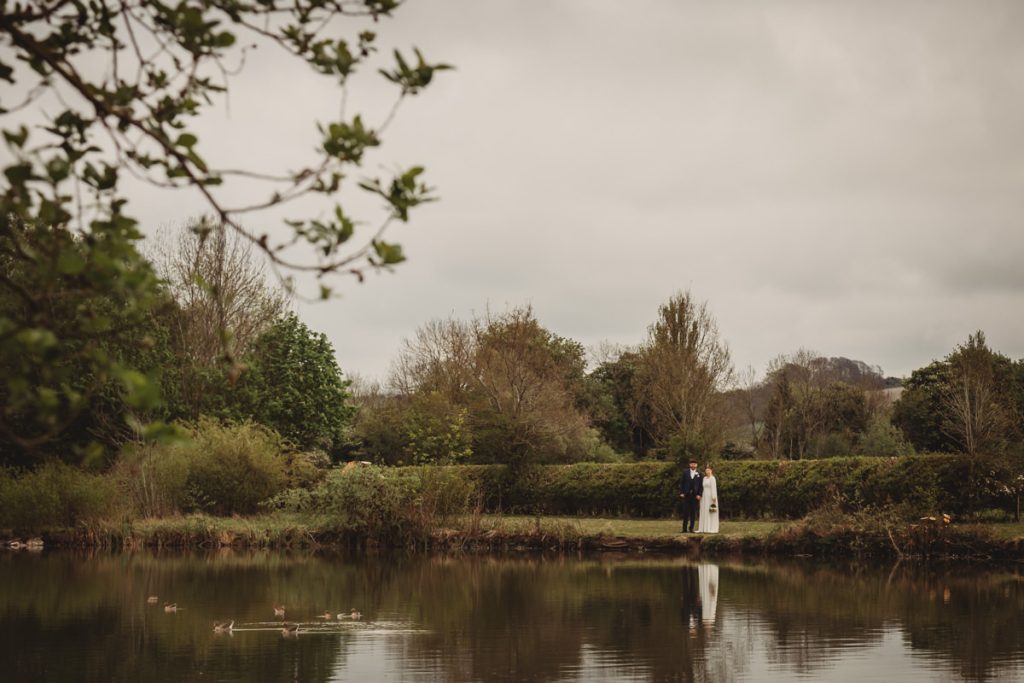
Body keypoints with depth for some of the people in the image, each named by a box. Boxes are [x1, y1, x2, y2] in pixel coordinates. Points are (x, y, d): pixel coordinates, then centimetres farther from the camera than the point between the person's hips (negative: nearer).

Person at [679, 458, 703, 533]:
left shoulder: (699, 474, 6)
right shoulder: (685, 473, 8)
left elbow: (701, 486, 4)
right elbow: (682, 483, 7)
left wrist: (699, 495, -6)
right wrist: (681, 493, -3)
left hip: (695, 496, 0)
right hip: (686, 495, 0)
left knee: (693, 513, 1)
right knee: (685, 512, -3)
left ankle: (691, 529, 7)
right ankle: (684, 529, -1)